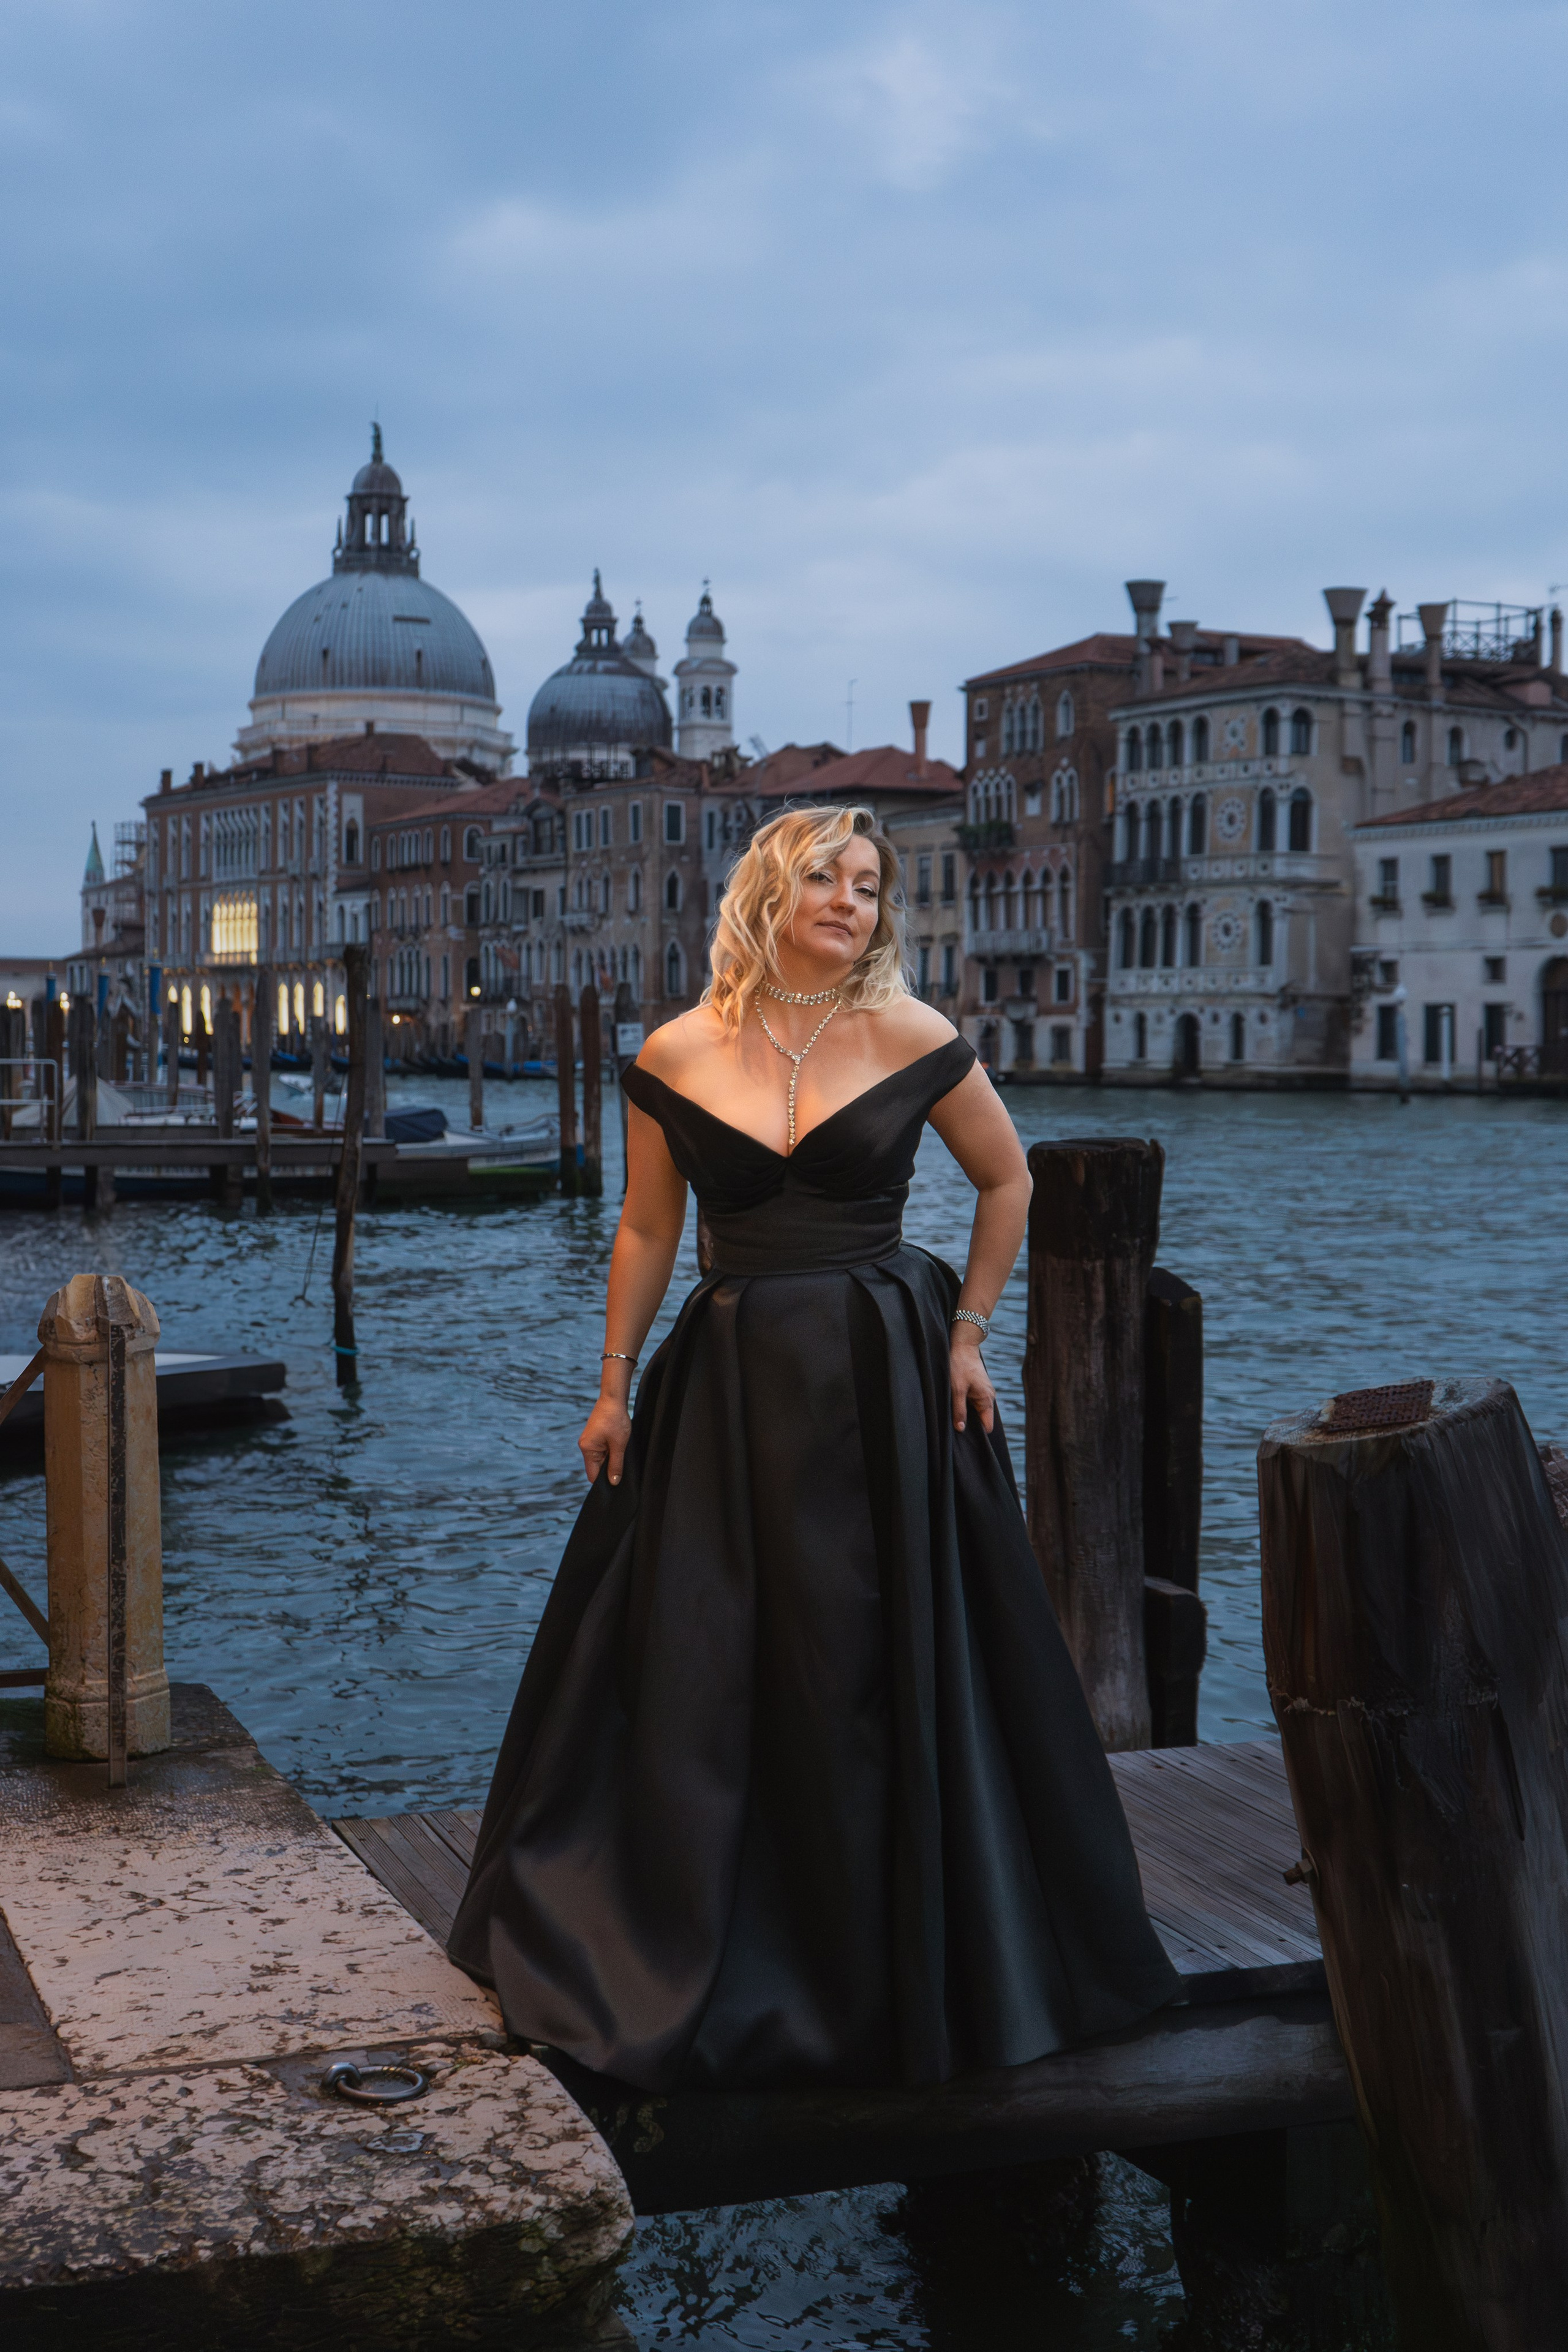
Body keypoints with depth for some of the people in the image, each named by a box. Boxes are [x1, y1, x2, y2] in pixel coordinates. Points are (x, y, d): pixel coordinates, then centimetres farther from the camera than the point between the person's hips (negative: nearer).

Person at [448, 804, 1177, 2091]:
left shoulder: (912, 1038, -3)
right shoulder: (676, 1057, 0)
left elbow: (1008, 1178, 9)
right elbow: (647, 1230, 7)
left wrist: (965, 1331, 3)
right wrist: (614, 1387, 7)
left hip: (886, 1380, -1)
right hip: (730, 1380, 1)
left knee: (891, 1663, 4)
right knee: (700, 1671, 7)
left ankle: (908, 1959, 22)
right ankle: (691, 1956, 25)